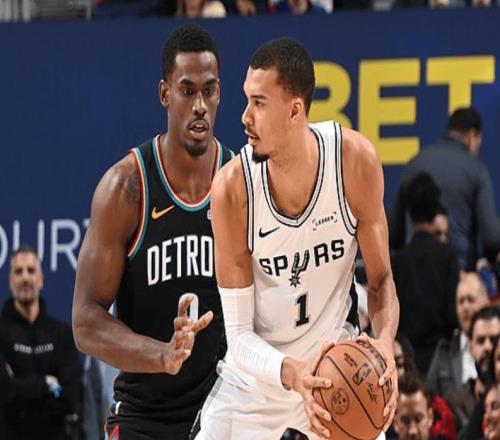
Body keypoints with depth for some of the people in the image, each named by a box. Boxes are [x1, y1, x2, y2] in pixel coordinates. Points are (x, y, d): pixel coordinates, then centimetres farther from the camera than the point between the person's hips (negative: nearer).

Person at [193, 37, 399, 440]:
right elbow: (239, 334, -20)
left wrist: (385, 342, -28)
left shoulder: (355, 160, -19)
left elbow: (381, 277, -7)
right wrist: (291, 373, -40)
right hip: (258, 373, -1)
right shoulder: (232, 189, -24)